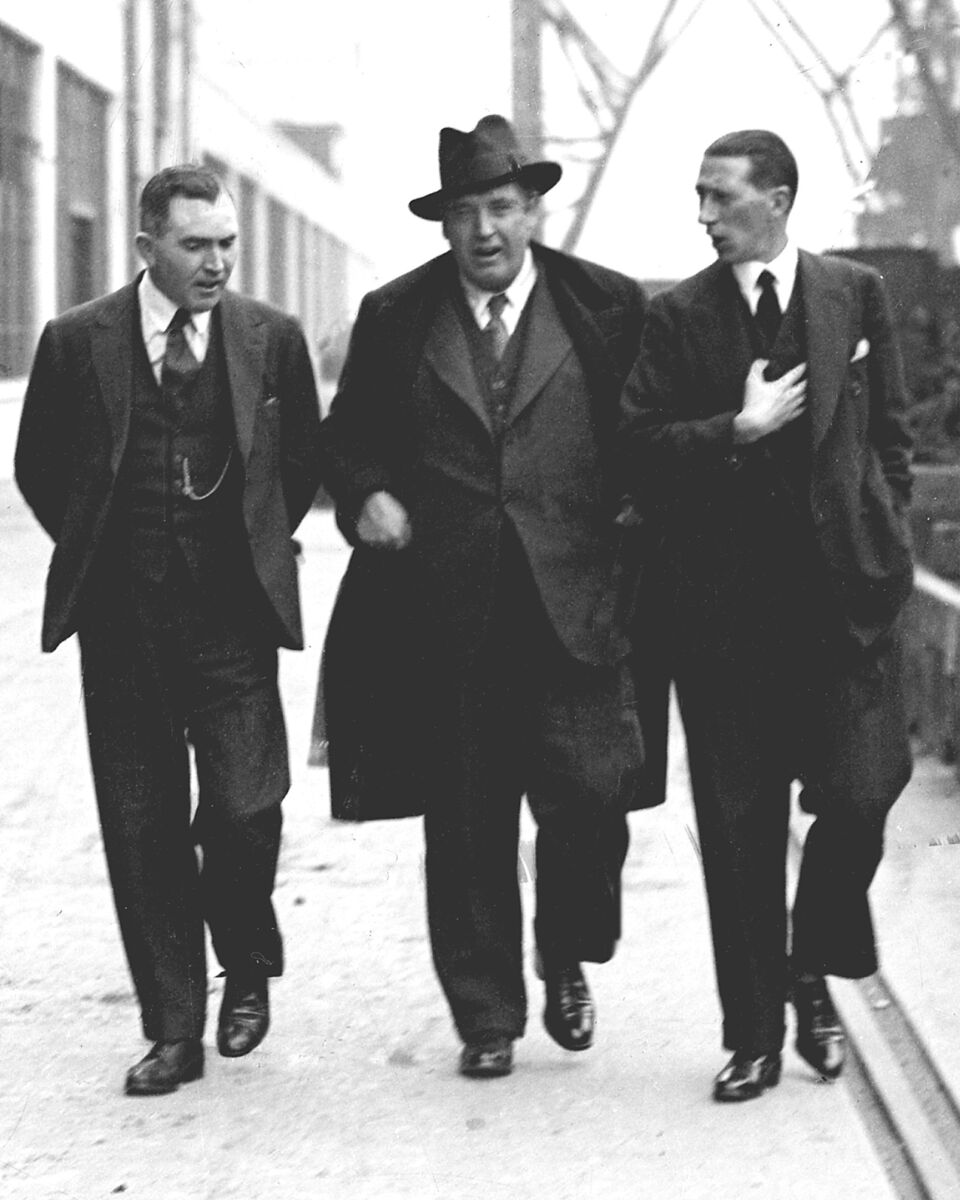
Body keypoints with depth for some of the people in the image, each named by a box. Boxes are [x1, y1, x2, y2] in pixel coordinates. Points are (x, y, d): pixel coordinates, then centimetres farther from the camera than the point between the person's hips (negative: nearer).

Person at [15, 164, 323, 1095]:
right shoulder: (78, 342, 0)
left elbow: (303, 455, 16)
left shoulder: (270, 338, 2)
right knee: (144, 830, 3)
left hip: (232, 618, 0)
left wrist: (264, 541, 10)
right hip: (122, 625, 1)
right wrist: (96, 552, 9)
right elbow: (39, 466, 12)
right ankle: (173, 1031, 13)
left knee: (245, 808, -10)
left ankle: (247, 967, 19)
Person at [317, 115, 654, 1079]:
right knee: (465, 826, 5)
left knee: (589, 799, -5)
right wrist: (366, 494, -4)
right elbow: (344, 441, 15)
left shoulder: (607, 306, 4)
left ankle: (567, 965, 23)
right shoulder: (394, 316, 7)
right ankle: (486, 1016, 17)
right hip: (444, 613, 1)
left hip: (572, 603, -1)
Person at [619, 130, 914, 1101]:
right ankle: (754, 1036, 13)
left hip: (843, 590, 0)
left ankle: (812, 975, 18)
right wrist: (738, 429, -12)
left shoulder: (855, 294, 7)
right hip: (724, 601, 0)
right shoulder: (679, 316, 4)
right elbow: (637, 446, -1)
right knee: (738, 828, 3)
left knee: (860, 796, -9)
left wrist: (880, 535, 4)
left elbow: (889, 431, 11)